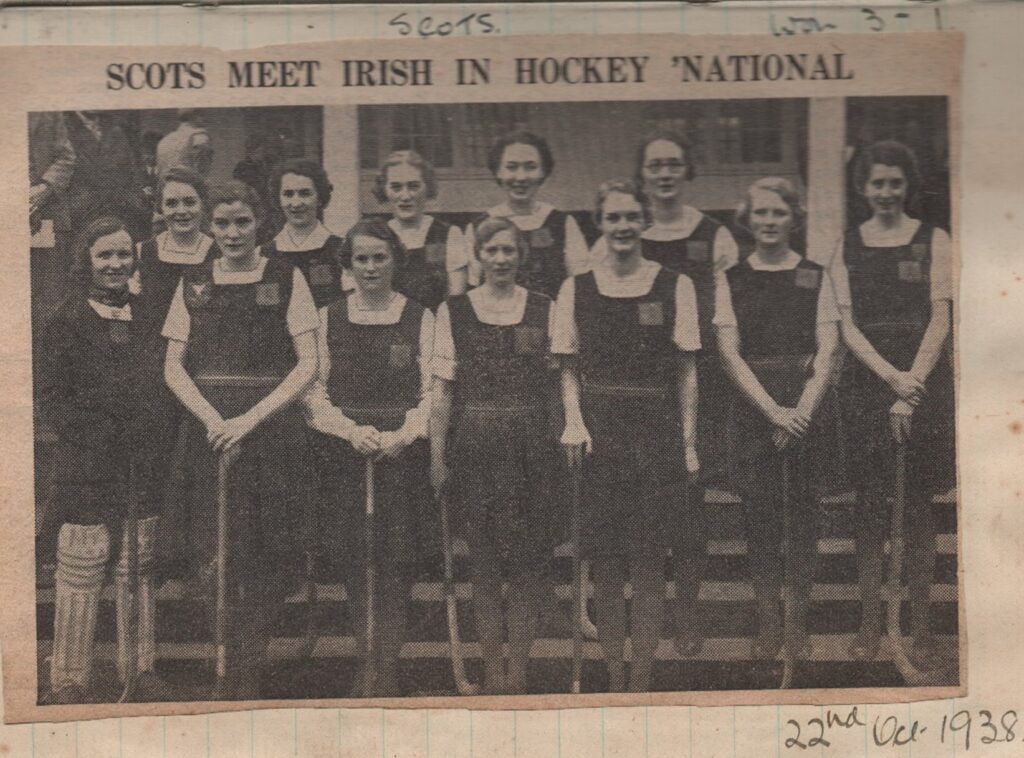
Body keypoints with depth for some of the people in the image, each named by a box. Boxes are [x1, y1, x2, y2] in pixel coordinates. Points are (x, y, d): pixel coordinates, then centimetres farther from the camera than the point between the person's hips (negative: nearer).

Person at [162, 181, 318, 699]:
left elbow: (308, 365, -2)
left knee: (270, 561, -5)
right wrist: (213, 419, -9)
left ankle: (245, 675, 8)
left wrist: (250, 419, -11)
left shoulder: (286, 279, 4)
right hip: (208, 429, 2)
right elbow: (174, 367, 8)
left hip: (273, 428, -2)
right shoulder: (193, 283, 11)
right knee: (215, 556, -3)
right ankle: (237, 678, 15)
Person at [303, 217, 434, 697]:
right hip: (344, 454, 1)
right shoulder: (327, 318, 9)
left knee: (395, 563, -5)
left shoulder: (420, 319, 6)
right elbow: (315, 391, 4)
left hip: (403, 451, -1)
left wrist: (400, 436, -14)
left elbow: (431, 392, 2)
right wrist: (351, 430, -13)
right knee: (348, 560, -1)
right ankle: (365, 660, 17)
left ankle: (388, 667, 6)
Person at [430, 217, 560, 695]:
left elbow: (560, 383, 7)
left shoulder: (544, 310, 6)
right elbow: (442, 388, 4)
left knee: (528, 560, 1)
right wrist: (436, 453, -1)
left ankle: (519, 668, 11)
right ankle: (492, 668, 13)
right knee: (483, 559, 3)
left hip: (531, 443, 0)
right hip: (475, 444, 0)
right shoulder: (453, 311, 5)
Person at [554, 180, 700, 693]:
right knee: (606, 567, 3)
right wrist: (574, 420, -6)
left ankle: (640, 682, 7)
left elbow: (686, 372, 6)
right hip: (599, 433, 1)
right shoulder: (576, 289, 7)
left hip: (656, 430, -1)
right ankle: (614, 681, 13)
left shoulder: (675, 286, 5)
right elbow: (569, 369, 11)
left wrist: (688, 442, 0)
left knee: (649, 565, -1)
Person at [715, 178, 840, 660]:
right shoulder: (730, 280, 6)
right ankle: (767, 625, 8)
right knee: (760, 516, 0)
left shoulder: (815, 277, 7)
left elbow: (827, 352, 0)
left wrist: (803, 410, -13)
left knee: (803, 514, 1)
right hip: (752, 410, 0)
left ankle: (798, 624, 9)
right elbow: (730, 353, -1)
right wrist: (773, 410, -12)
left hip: (807, 408, 0)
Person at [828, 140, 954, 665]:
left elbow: (940, 319, -4)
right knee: (870, 508, 3)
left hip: (926, 382, -1)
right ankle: (869, 624, 11)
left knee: (921, 508, 3)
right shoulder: (848, 248, 8)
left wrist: (913, 384, -15)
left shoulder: (934, 241, 4)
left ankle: (920, 626, 11)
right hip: (867, 385, 1)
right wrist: (891, 377, -13)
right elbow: (848, 327, 1)